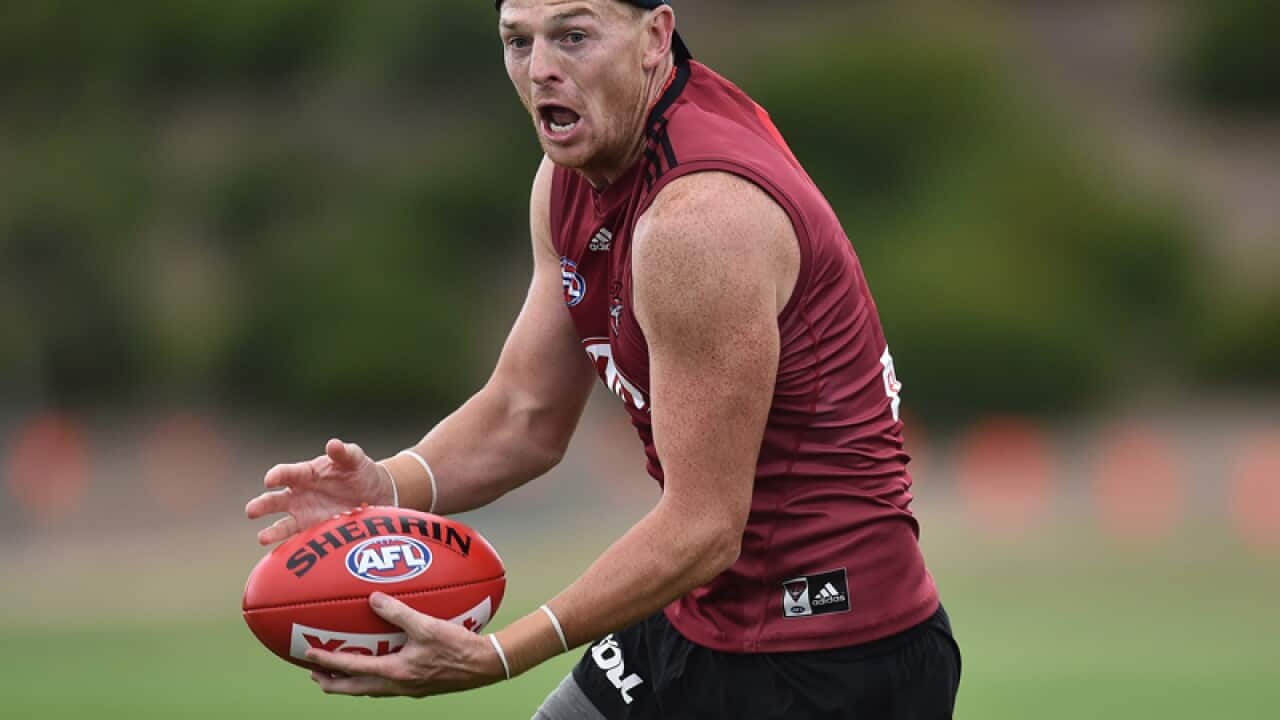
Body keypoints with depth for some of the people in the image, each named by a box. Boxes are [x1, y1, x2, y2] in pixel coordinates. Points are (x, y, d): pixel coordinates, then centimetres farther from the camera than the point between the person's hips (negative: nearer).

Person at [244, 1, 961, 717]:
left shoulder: (701, 216, -25)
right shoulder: (571, 172, 3)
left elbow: (704, 527, -24)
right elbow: (524, 416, 8)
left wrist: (495, 658, -27)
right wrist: (391, 485, -12)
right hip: (698, 625, 9)